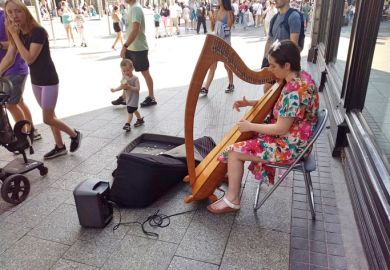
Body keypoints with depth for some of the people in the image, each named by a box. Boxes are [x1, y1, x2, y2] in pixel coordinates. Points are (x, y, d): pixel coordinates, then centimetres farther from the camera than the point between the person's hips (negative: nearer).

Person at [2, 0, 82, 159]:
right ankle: (60, 147, 25)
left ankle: (74, 134, 18)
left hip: (49, 80, -7)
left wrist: (15, 35, -23)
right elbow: (9, 57, 4)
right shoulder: (17, 34, 2)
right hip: (35, 81, 7)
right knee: (50, 116, 13)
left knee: (47, 119, -4)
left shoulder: (38, 31, -20)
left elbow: (29, 59, -26)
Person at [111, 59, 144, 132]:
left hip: (134, 98, -8)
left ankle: (128, 124, -10)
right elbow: (121, 86, 9)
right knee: (134, 110, 23)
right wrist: (115, 89, -6)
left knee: (130, 111, -12)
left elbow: (137, 88, -22)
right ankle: (140, 120, 41)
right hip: (129, 98, 8)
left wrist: (129, 87, -34)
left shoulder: (135, 79, -18)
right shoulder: (124, 78, 2)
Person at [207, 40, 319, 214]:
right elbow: (277, 105, 12)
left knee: (234, 152, -9)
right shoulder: (300, 77, 0)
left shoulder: (294, 91, -30)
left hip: (289, 146, -10)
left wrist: (250, 126, -14)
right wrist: (250, 103, 2)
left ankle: (232, 200, 6)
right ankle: (232, 175, 28)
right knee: (242, 137, 16)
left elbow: (280, 129, -25)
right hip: (290, 137, 10)